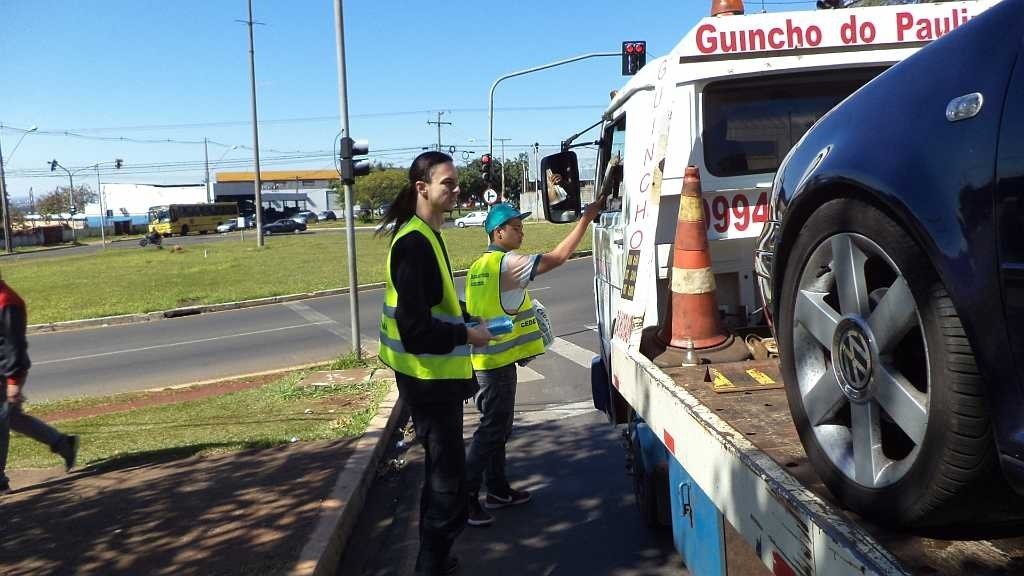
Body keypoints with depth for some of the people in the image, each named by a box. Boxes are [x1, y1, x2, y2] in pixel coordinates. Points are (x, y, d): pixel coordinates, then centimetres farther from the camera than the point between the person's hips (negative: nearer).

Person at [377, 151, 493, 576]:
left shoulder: (424, 236, 11)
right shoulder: (414, 243, -21)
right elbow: (415, 327, -26)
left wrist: (466, 316, 9)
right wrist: (467, 335, -17)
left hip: (434, 375, 11)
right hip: (429, 377, -11)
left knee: (441, 472, 20)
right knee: (448, 477, -3)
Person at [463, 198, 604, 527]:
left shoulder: (480, 266, 13)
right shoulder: (506, 263, -15)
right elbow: (557, 257, -20)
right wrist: (586, 219, -16)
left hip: (486, 358, 10)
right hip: (498, 360, -10)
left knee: (497, 427, 17)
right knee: (492, 429, -4)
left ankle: (497, 490, 27)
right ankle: (465, 495, 0)